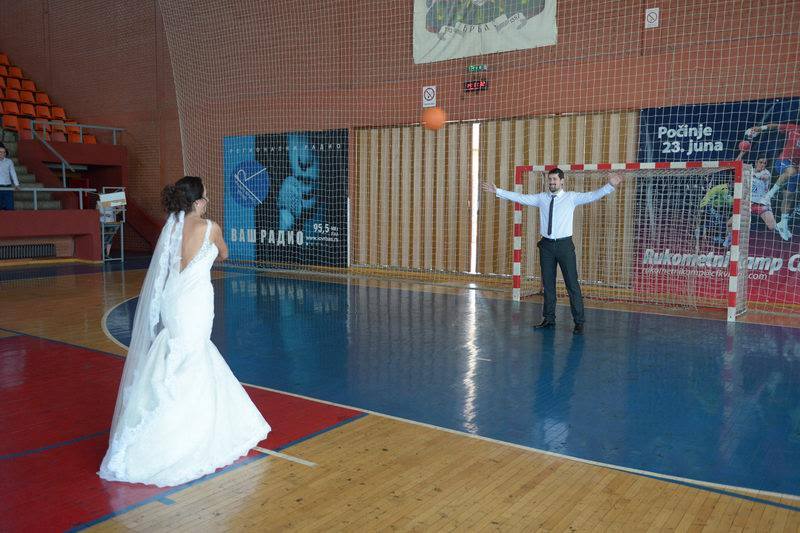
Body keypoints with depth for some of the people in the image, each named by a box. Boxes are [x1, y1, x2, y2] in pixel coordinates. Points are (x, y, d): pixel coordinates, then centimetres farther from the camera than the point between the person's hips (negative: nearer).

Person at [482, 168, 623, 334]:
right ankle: (549, 318, 24)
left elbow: (592, 196, -12)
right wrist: (497, 191, 8)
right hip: (546, 244, 3)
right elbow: (519, 197, 9)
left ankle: (579, 322, 4)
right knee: (547, 283, 11)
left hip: (565, 245, -3)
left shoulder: (572, 197, 0)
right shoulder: (541, 198, 8)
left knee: (572, 283, -2)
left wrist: (610, 186, -27)